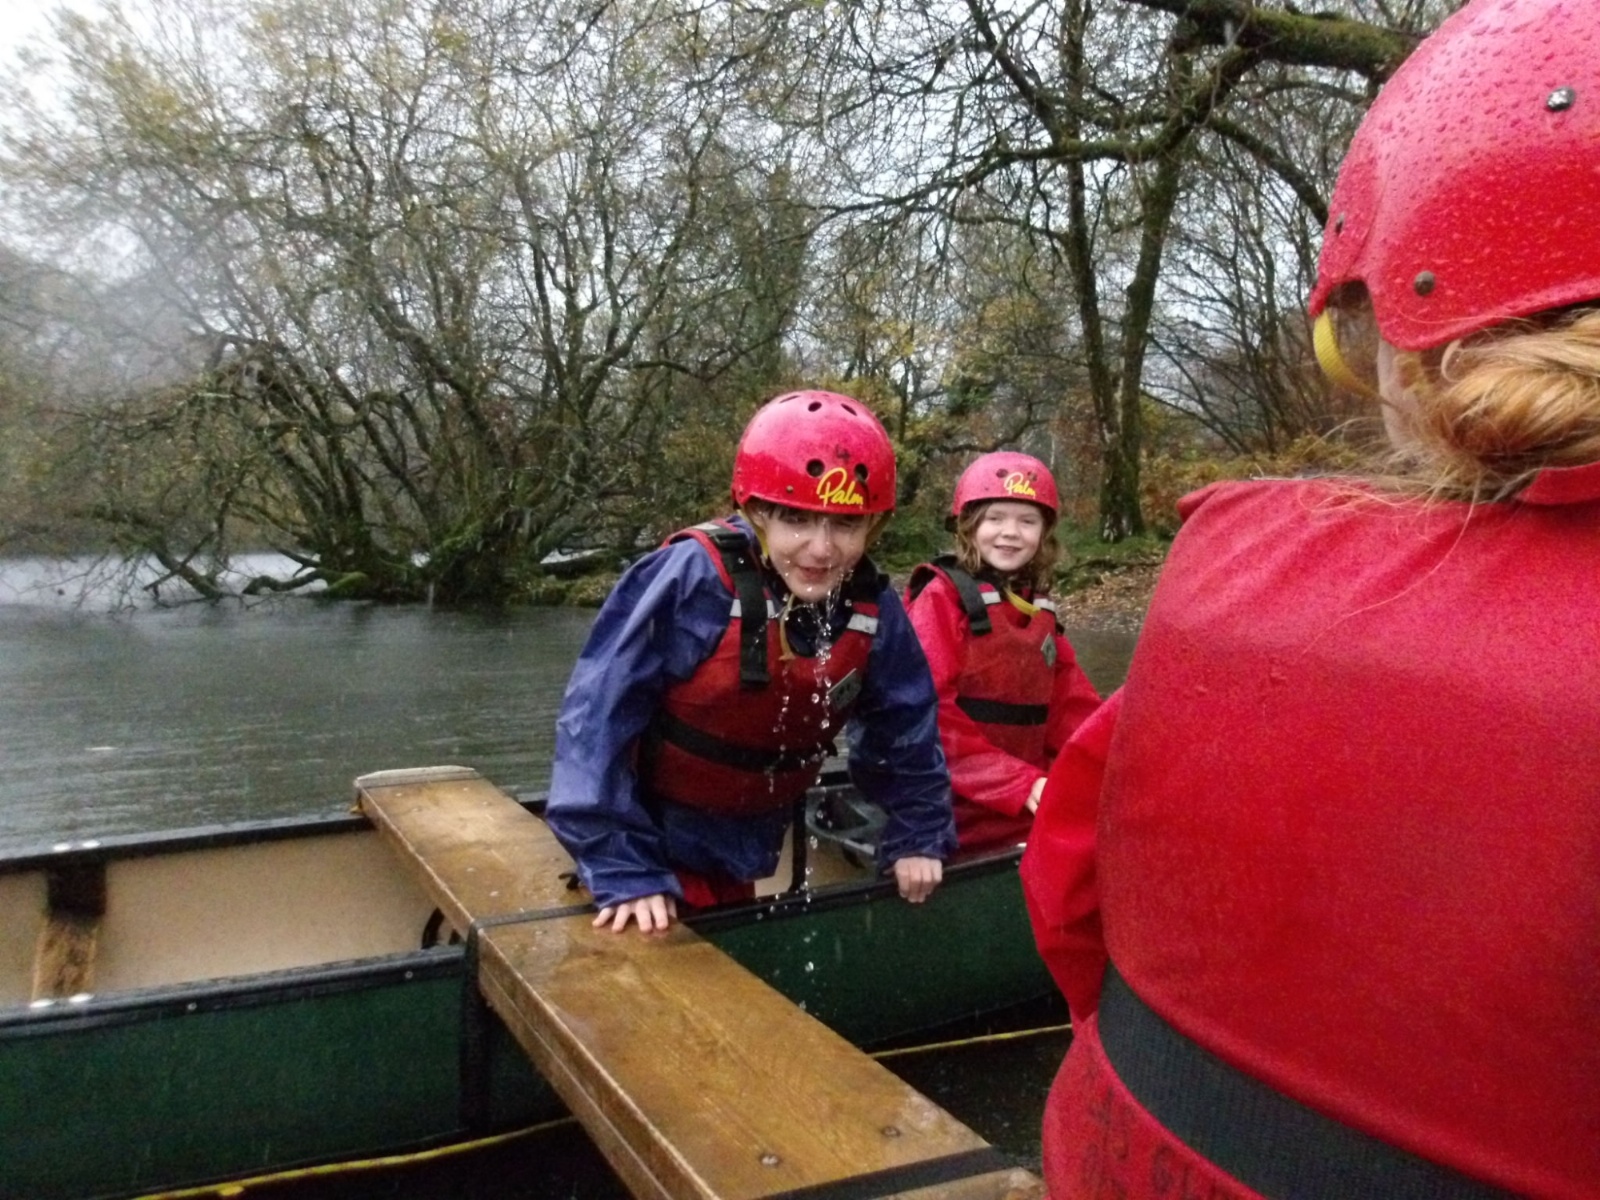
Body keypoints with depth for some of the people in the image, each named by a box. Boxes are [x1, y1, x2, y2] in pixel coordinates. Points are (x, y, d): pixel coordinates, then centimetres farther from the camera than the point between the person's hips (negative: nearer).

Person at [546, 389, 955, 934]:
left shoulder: (871, 610, -14)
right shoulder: (690, 579, -28)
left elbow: (903, 728, 4)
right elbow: (598, 716, -24)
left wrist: (917, 835, 7)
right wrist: (622, 870, -24)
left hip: (744, 854, 5)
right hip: (650, 840, -4)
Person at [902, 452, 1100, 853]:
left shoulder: (1038, 609, 14)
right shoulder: (942, 597, -6)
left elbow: (1071, 704, 10)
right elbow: (930, 713, -14)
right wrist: (1021, 785, -20)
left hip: (1030, 794, 6)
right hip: (963, 800, -6)